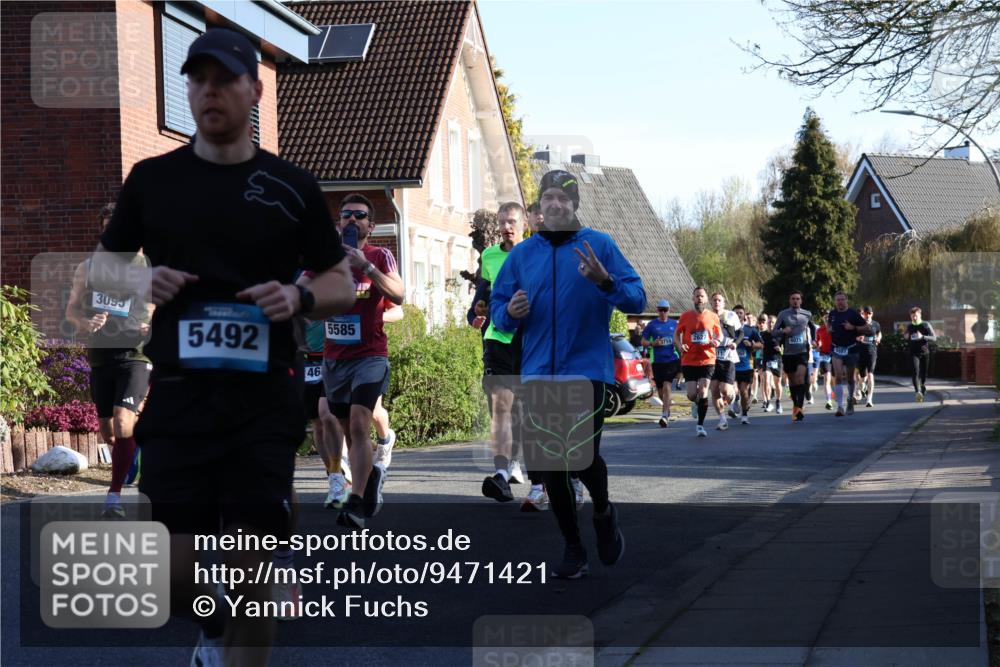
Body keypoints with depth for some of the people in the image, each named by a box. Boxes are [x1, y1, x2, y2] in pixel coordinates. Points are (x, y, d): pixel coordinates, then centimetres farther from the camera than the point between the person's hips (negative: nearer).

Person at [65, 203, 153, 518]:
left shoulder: (147, 268, -2)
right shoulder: (87, 268, 7)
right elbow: (71, 309, 10)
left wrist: (153, 327, -20)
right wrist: (84, 323, -13)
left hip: (134, 356, -4)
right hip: (100, 356, 4)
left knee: (123, 423, -20)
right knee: (107, 430, 12)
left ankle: (114, 497, -15)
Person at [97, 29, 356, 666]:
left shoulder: (292, 187, 4)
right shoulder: (152, 178, 7)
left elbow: (342, 284, 10)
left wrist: (298, 297, -12)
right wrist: (141, 282, -5)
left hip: (265, 397, -1)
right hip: (178, 393, 1)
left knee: (250, 570, -1)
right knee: (173, 574, -2)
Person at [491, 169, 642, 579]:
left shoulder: (599, 246, 0)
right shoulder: (522, 254, 9)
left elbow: (636, 300, -5)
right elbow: (497, 310, 12)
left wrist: (605, 281, -24)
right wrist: (510, 312, -11)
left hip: (587, 370, -4)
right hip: (538, 373, 4)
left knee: (581, 455, -14)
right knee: (551, 464, 6)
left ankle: (603, 512, 20)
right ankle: (573, 549, 21)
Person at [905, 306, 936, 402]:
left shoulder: (926, 325, 0)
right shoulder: (909, 326, 9)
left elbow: (934, 337, -6)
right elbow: (905, 336, 26)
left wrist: (922, 337, -23)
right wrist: (905, 336, 0)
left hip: (924, 352, 0)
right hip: (914, 353, 0)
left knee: (923, 373, 6)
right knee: (916, 372, -18)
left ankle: (923, 392, 27)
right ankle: (918, 392, -34)